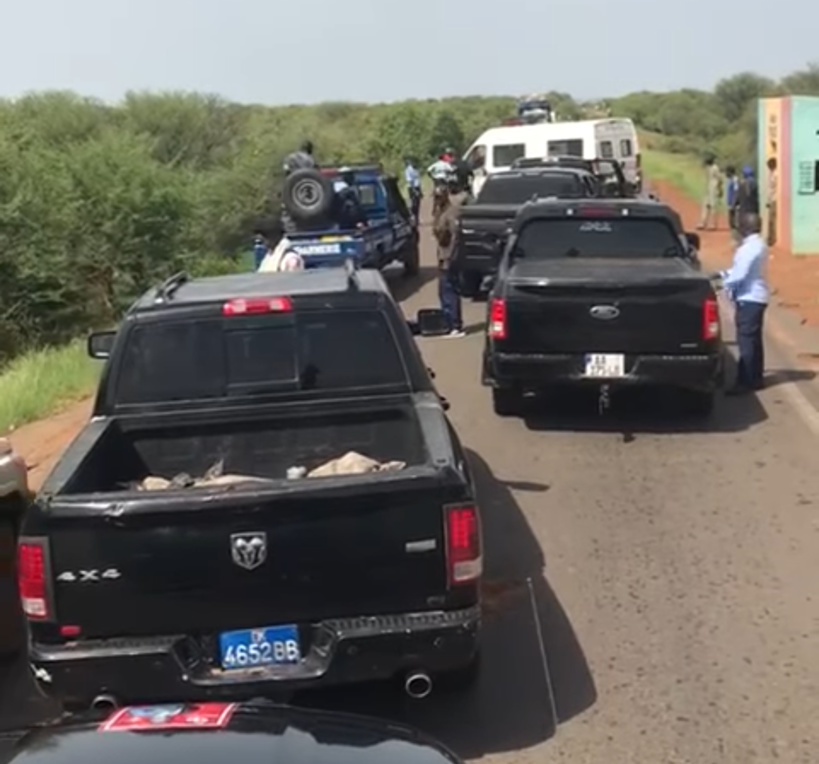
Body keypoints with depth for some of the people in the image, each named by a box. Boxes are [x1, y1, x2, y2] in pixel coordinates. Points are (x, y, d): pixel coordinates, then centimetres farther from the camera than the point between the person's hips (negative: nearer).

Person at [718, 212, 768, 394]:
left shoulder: (749, 248, -20)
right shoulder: (758, 244, 12)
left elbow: (739, 275, -22)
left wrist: (725, 283, -5)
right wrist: (724, 274, 12)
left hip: (749, 298, -10)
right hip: (756, 297, 10)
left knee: (746, 341, -7)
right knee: (754, 340, 15)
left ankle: (746, 382, -4)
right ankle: (755, 379, 23)